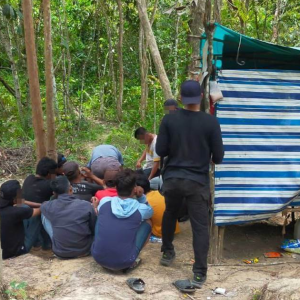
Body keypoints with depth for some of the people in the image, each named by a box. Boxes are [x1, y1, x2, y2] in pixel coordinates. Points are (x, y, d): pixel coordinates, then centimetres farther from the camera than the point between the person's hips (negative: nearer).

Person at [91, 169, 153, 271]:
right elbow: (150, 211, 20)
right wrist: (141, 196, 6)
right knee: (147, 223, 15)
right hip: (123, 262, -2)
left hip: (98, 257, 2)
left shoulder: (104, 201, -1)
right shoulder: (140, 209, -6)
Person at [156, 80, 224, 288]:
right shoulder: (211, 122, -10)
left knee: (170, 215, 25)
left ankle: (167, 253, 40)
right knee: (200, 226, 5)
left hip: (172, 178, 3)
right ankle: (199, 273, 6)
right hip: (198, 181, -2)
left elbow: (160, 151, -4)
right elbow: (218, 157, -5)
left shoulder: (169, 119, -7)